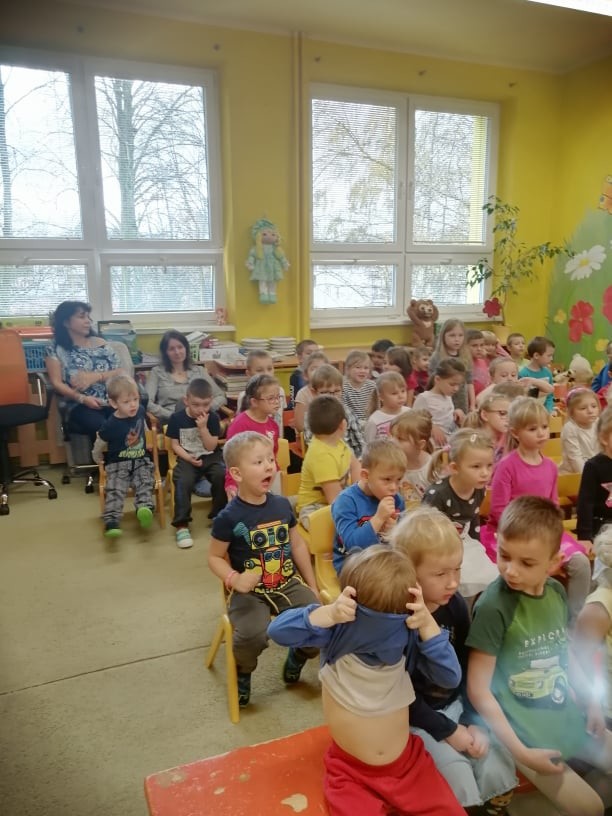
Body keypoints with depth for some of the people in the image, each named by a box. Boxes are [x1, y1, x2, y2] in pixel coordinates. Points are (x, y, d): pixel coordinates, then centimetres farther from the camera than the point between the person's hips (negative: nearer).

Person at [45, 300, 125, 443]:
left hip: (112, 401, 3)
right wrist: (82, 398, -15)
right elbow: (57, 383, -1)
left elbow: (121, 373, 9)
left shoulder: (101, 344, 16)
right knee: (103, 428, -36)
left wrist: (96, 376, -7)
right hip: (81, 406, -2)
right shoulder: (56, 349, 8)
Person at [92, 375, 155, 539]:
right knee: (115, 490, -25)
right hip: (118, 464, -3)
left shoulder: (140, 411, -2)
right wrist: (99, 460, 16)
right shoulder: (111, 425, -15)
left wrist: (148, 442, 33)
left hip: (141, 461, 3)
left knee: (145, 483, -25)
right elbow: (98, 446, 2)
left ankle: (145, 509, -44)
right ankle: (112, 522, -33)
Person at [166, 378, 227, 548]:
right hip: (187, 459, -1)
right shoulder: (177, 418, -4)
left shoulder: (212, 418, -3)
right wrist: (189, 458, -15)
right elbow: (175, 445, 1)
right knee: (183, 482, -31)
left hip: (210, 457, 1)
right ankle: (181, 525, -20)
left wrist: (203, 428, -20)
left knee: (222, 476, -29)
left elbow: (211, 447, -6)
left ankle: (220, 516, -9)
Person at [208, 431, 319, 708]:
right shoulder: (229, 517, -14)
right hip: (250, 592, -4)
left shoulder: (282, 505, 1)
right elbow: (214, 557, -5)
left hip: (288, 584, 4)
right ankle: (243, 673, 8)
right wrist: (234, 579, -24)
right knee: (252, 635, -30)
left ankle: (298, 657, 23)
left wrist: (312, 586, 13)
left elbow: (297, 544, 11)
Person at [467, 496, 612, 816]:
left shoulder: (557, 591, -3)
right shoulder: (493, 607, -23)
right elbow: (478, 690, -19)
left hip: (569, 718, 7)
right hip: (525, 731, -6)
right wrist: (520, 751, -17)